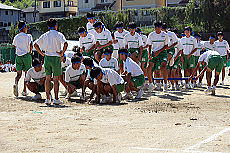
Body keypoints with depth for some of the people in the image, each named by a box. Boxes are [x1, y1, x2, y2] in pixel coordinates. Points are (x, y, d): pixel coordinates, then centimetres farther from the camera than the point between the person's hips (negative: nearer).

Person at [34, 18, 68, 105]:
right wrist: (62, 53, -11)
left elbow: (35, 44, 9)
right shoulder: (58, 34, -6)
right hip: (56, 58, -4)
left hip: (47, 58, 4)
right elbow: (65, 43, -22)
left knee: (47, 78, 9)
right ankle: (56, 99, 1)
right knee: (56, 79, 1)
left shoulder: (44, 35, 8)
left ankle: (47, 99, 8)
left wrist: (41, 53, 12)